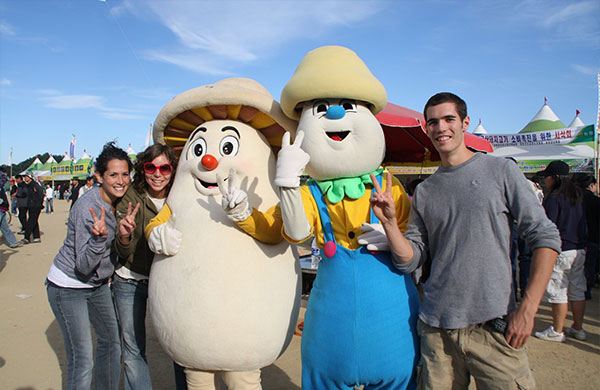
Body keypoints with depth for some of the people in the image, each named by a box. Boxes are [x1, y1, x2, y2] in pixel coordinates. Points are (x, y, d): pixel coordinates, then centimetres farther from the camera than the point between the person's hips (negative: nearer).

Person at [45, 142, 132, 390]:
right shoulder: (87, 208, -26)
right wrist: (99, 237, -42)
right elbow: (83, 266, -27)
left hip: (97, 284, 8)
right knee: (82, 358, -6)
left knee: (112, 341, 17)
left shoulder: (119, 201, -5)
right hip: (68, 287, -8)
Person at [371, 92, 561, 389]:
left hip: (493, 324, -2)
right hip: (436, 326, 3)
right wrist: (389, 222, -12)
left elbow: (545, 237, -2)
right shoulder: (424, 191, 9)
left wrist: (528, 308, -9)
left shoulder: (500, 170, 1)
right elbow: (410, 259, 5)